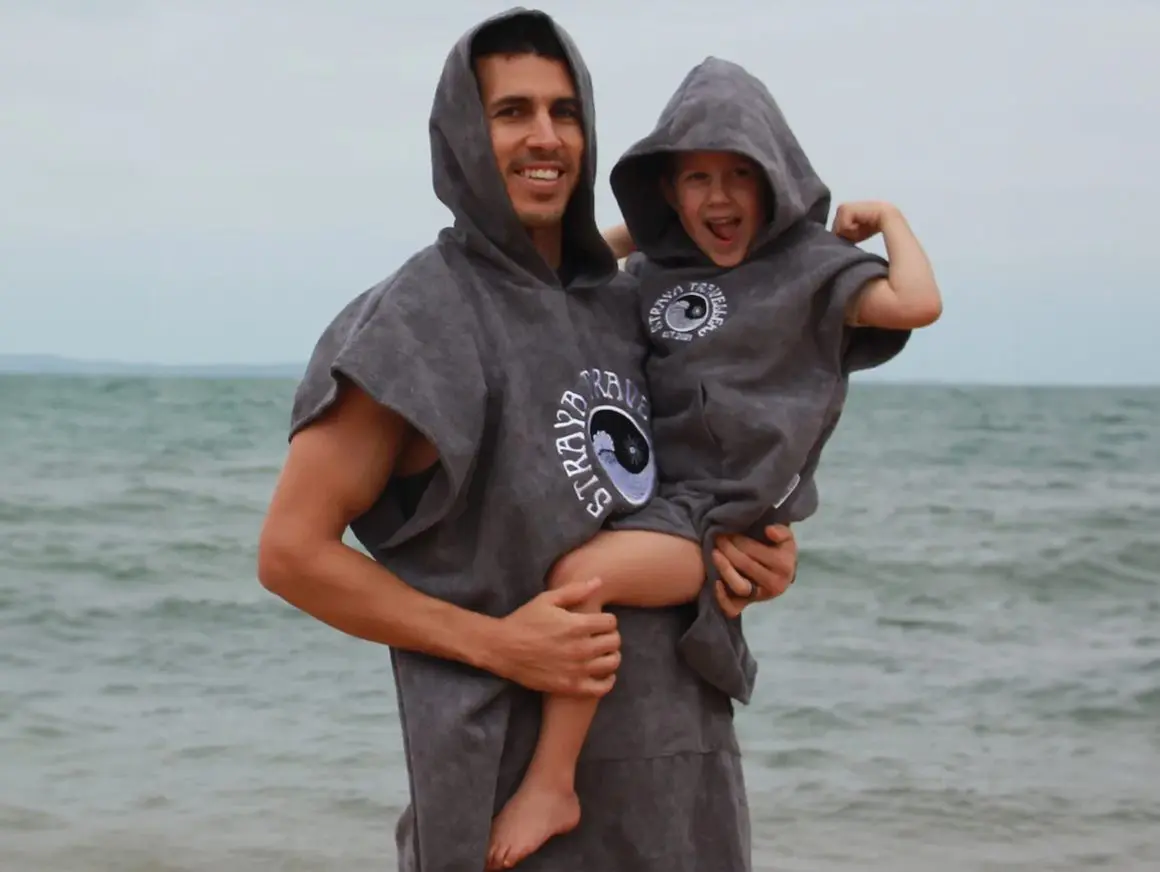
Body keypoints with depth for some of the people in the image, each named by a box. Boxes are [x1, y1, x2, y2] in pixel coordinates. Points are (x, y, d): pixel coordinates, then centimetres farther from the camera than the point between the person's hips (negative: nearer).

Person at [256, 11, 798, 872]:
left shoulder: (629, 310, 9)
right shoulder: (418, 319, -7)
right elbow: (292, 552, -10)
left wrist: (765, 552, 3)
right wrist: (494, 644, -16)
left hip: (679, 770, 6)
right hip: (516, 776, -5)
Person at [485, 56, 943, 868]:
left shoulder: (808, 265, -4)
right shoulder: (653, 272, 12)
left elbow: (917, 304, -19)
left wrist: (890, 217, -4)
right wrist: (632, 233, 13)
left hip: (722, 518, -8)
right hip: (648, 495, 8)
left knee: (579, 576, -31)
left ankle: (551, 785, -21)